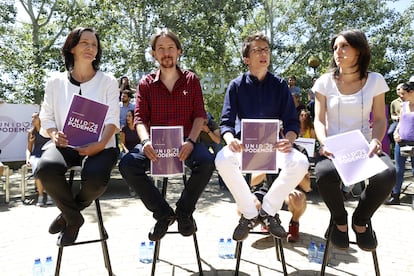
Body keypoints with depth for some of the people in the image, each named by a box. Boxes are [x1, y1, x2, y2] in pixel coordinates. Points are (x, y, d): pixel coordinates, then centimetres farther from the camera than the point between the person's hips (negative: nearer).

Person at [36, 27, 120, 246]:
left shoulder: (108, 81, 6)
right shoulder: (55, 82, 11)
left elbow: (112, 119, -3)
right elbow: (46, 117, 10)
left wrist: (101, 144, -21)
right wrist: (54, 135, -13)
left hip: (99, 146, -1)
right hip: (66, 145, 2)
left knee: (95, 179, -34)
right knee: (45, 168, -33)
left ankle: (69, 211, 6)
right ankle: (73, 217, -2)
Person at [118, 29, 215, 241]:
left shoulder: (191, 80, 8)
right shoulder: (146, 83, 9)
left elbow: (199, 115, 1)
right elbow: (140, 118, 2)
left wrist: (190, 141, -18)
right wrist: (145, 141, -20)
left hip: (185, 141, -1)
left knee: (206, 162, -32)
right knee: (127, 164, -26)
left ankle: (184, 211, -3)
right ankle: (163, 213, -5)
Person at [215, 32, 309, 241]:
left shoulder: (280, 85, 5)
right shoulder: (236, 86, 3)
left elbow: (292, 122, 1)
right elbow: (226, 122, -3)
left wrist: (288, 140, -22)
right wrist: (230, 139, -27)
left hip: (273, 144, 1)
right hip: (244, 144, -1)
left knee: (300, 163, -28)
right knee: (223, 160, -33)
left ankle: (268, 211, -5)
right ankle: (249, 214, -10)